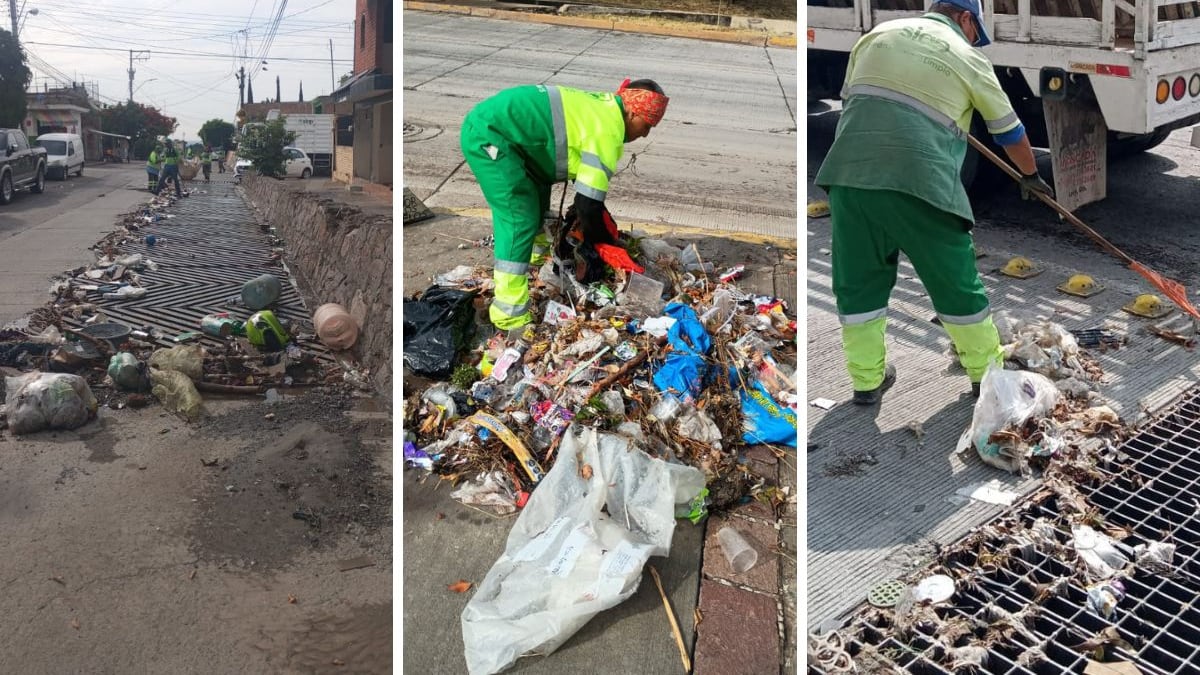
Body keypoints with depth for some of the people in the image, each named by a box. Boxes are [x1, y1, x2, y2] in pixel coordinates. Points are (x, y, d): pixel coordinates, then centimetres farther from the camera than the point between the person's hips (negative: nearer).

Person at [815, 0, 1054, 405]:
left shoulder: (879, 33, 21)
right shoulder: (969, 58, 14)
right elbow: (1009, 131, 25)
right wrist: (1030, 176, 41)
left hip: (849, 173, 3)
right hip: (919, 181, -3)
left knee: (858, 281, 16)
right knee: (957, 284, 13)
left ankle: (866, 379, 24)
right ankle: (987, 375, 28)